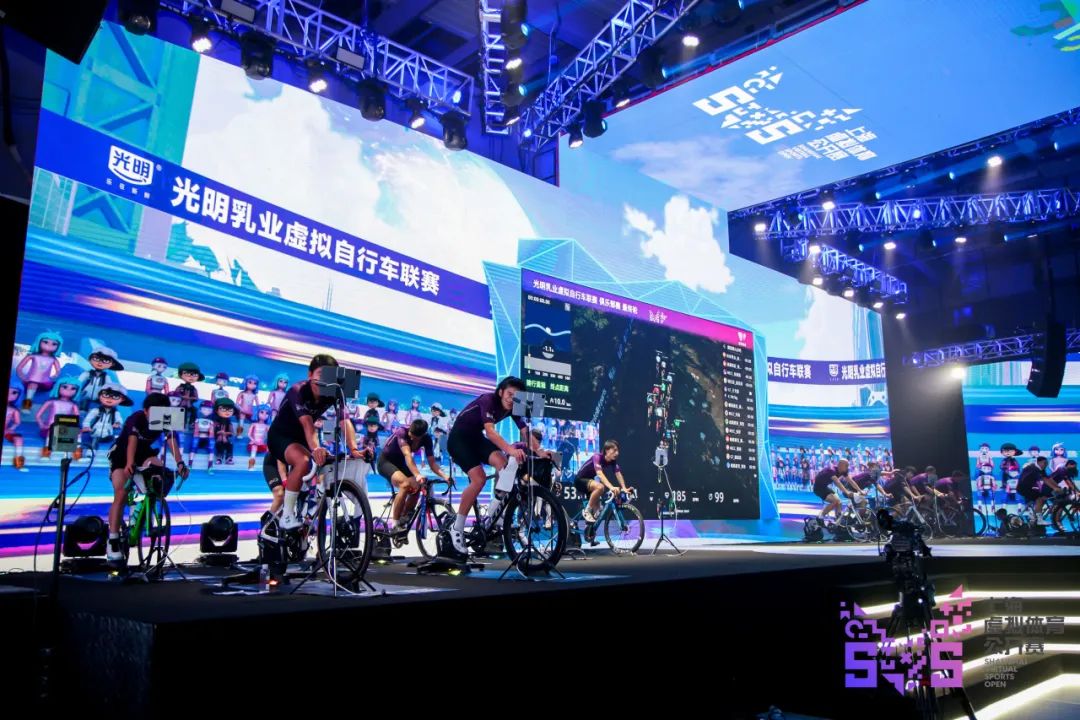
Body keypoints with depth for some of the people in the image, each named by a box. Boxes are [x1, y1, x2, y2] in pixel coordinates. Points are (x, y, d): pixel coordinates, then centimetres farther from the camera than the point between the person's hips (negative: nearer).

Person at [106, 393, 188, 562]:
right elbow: (132, 442, -46)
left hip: (144, 453, 4)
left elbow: (172, 442, -35)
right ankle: (113, 541, -15)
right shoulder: (136, 419, -30)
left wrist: (180, 463, -54)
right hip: (121, 454, -4)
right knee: (121, 494, -18)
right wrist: (129, 464, -64)